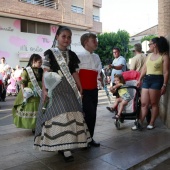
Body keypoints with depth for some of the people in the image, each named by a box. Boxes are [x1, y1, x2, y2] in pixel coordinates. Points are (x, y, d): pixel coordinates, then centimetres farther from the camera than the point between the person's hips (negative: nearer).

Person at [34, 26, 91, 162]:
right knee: (59, 115, -8)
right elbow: (46, 73, -4)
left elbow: (75, 73, 14)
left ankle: (64, 146, 15)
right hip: (54, 88, -4)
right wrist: (44, 90, -11)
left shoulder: (72, 55, 12)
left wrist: (80, 88, 11)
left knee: (70, 114, 2)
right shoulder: (50, 53, 0)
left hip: (69, 89, 5)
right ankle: (65, 147, -1)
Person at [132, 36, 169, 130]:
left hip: (157, 80, -6)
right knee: (144, 103, 3)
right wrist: (140, 79, 18)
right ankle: (140, 123, 3)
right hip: (146, 79, 6)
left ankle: (151, 123, 15)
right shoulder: (149, 55, 17)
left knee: (154, 103, 3)